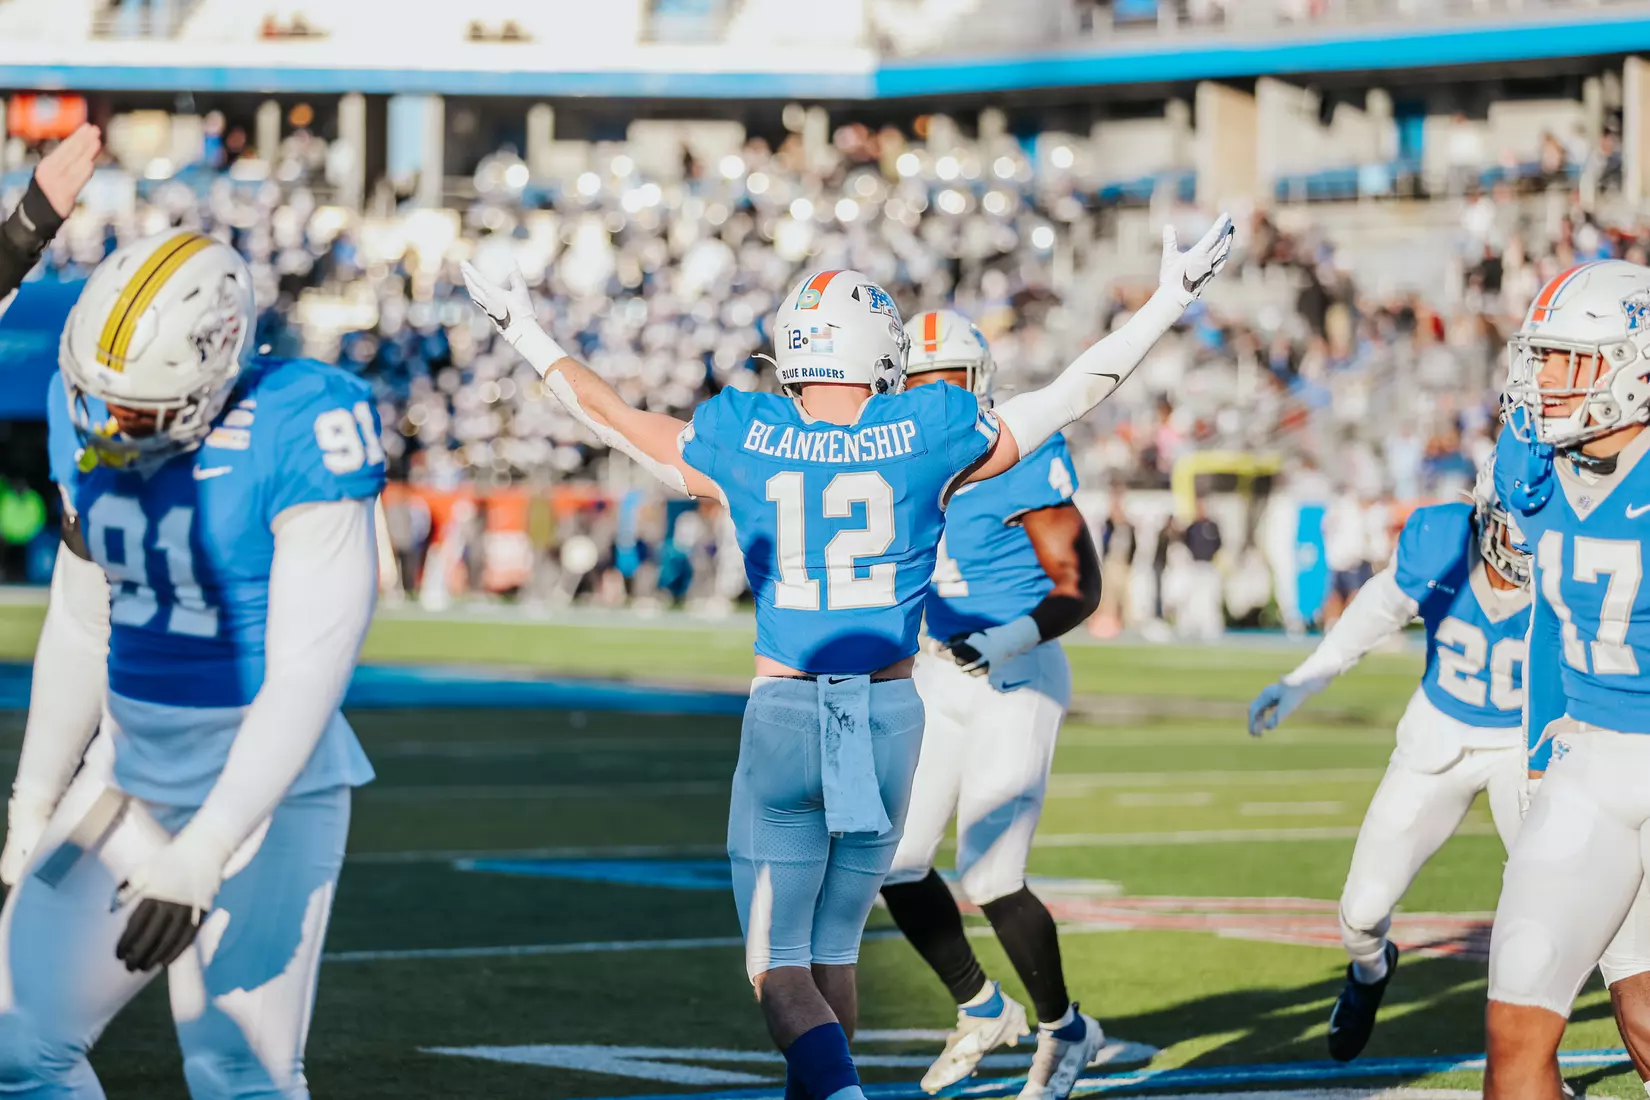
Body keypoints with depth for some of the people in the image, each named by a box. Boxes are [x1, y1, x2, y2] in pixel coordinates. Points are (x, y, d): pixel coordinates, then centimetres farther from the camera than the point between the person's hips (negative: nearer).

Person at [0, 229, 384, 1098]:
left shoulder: (295, 433, -20)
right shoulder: (91, 420, 1)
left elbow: (305, 676, -21)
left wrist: (202, 854, -24)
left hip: (263, 774, -7)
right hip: (128, 766, 7)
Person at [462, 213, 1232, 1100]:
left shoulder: (740, 445, -4)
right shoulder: (930, 442, -5)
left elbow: (610, 416, 11)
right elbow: (1074, 393, 5)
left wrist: (526, 334, 27)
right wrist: (1169, 302, 16)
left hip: (784, 714, -2)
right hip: (891, 715, 2)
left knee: (779, 967, 1)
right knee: (833, 951, 17)